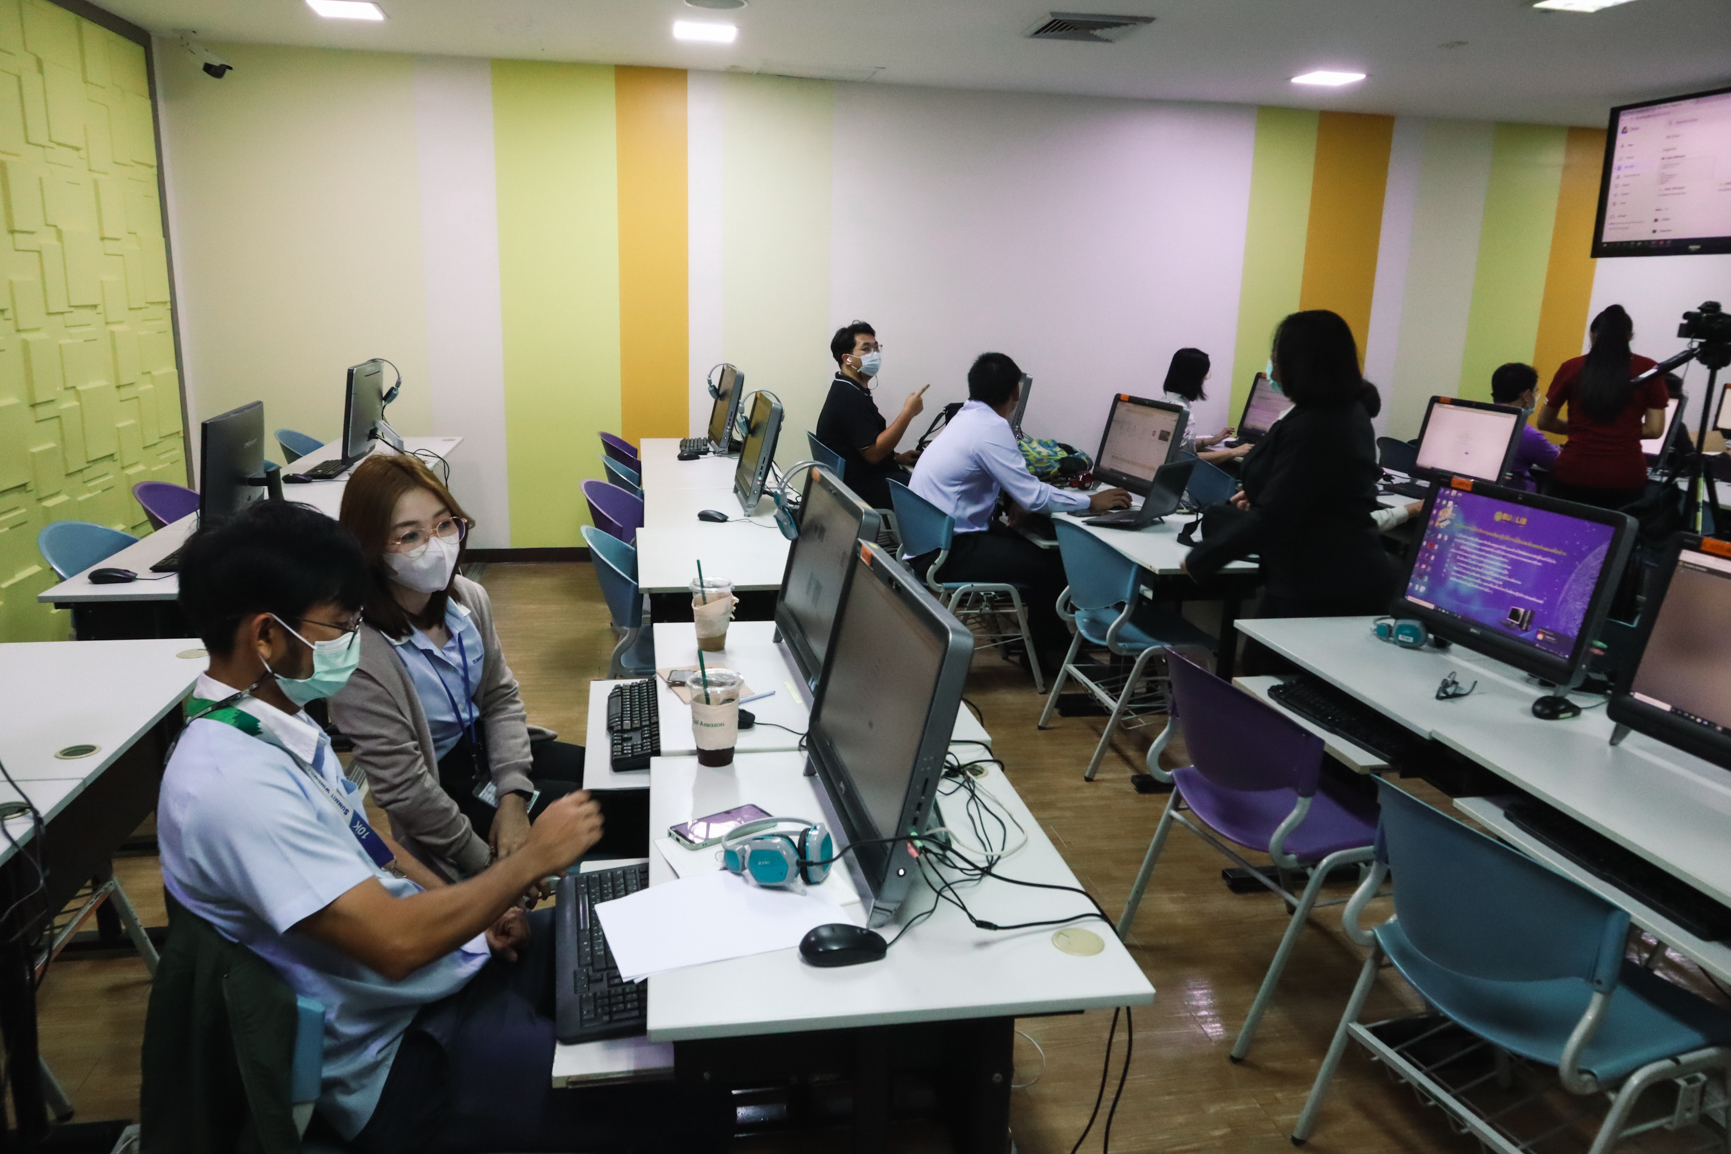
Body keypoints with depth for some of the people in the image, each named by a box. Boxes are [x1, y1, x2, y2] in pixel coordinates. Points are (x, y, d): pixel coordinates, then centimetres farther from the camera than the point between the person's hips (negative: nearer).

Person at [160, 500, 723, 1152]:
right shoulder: (235, 784, -29)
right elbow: (395, 944, -30)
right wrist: (529, 862, -18)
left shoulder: (275, 718, 3)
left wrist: (469, 906, 3)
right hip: (400, 1056, -10)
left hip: (448, 958, 10)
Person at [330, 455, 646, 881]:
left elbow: (501, 698, 2)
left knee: (638, 782, 2)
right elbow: (405, 788, -23)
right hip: (443, 790, -6)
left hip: (489, 750, 7)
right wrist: (490, 866, -16)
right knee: (632, 816, -11)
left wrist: (513, 796, -11)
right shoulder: (361, 656, -28)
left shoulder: (468, 598, -8)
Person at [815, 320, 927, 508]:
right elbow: (873, 452, -24)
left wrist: (895, 458, 10)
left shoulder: (851, 391, 14)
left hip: (867, 478, 10)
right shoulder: (849, 397, -19)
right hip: (865, 488, -10)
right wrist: (908, 412, -21)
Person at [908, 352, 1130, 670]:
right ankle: (1049, 652, 17)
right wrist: (1091, 502, -8)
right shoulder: (992, 428, -19)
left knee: (1032, 547, 17)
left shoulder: (967, 416, 9)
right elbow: (1033, 497, -19)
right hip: (946, 552, -9)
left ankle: (1049, 640, 26)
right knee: (1053, 564, -2)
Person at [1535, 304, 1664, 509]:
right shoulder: (1648, 369, 2)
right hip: (1625, 477, 0)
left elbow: (1543, 422, 13)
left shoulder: (1570, 368, 3)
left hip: (1573, 474, 0)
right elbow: (1654, 429, 3)